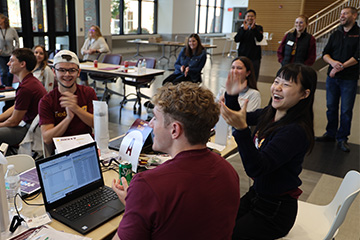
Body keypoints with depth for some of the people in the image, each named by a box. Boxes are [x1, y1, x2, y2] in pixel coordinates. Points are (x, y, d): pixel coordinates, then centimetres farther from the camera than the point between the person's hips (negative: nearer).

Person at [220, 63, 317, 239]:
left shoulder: (296, 130, -27)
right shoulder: (269, 114, -3)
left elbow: (256, 168, -34)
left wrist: (242, 128, -47)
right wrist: (231, 96, -3)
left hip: (275, 211, -7)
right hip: (256, 194, 7)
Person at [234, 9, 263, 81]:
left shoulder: (258, 28, 4)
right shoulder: (241, 28, 6)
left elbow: (259, 39, -13)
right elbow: (236, 40, -9)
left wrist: (253, 28, -23)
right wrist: (244, 29, -20)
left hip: (254, 57, -1)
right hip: (243, 56, 1)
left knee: (254, 77, -1)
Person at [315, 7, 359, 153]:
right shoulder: (335, 35, 14)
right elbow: (325, 54, 8)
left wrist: (341, 67, -14)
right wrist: (333, 62, -12)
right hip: (332, 77, 5)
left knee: (346, 110, -1)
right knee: (331, 107, 10)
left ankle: (342, 139, 10)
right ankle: (331, 134, 22)